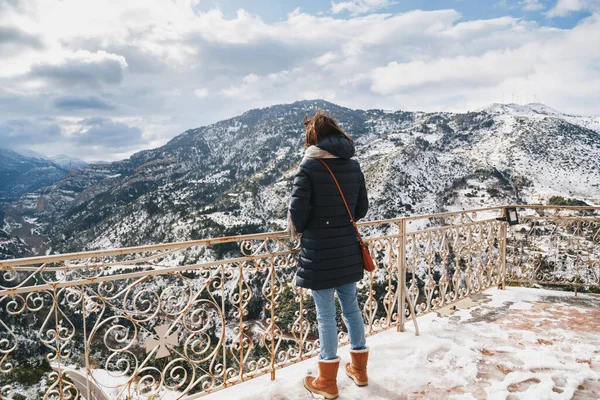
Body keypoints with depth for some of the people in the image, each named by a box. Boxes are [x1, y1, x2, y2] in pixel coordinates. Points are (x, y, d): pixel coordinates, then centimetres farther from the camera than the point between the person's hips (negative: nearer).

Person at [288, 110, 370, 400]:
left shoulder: (309, 167, -15)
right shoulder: (353, 166, 3)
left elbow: (297, 213, -17)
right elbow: (362, 208, 9)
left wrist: (300, 228, 5)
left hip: (319, 252, -5)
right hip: (348, 250, 6)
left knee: (326, 314, 6)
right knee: (351, 307, 19)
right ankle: (359, 369, 35)